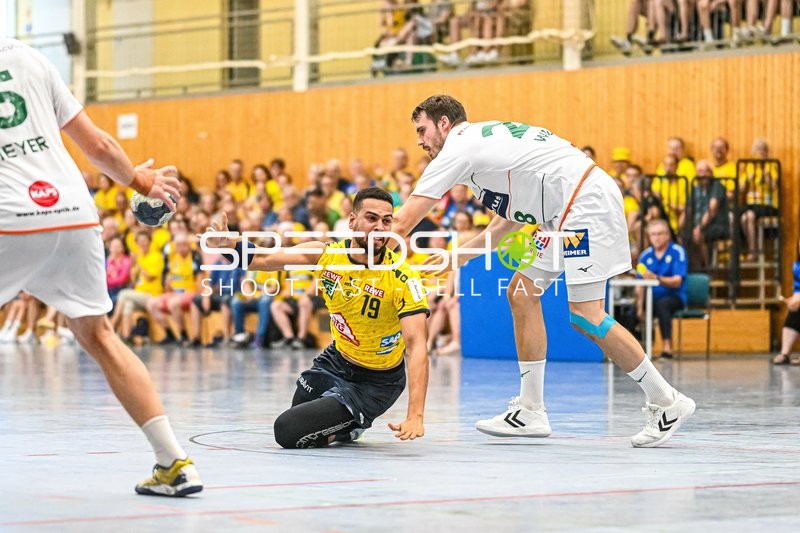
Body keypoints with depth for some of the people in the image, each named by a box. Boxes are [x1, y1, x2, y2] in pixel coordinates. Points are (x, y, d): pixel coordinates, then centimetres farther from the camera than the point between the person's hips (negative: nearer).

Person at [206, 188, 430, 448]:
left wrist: (415, 416, -47)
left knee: (288, 431, -16)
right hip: (336, 360, 6)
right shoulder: (327, 253, -14)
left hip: (375, 382, -6)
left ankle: (353, 427, 9)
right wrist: (230, 244, -28)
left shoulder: (403, 278, -28)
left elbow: (416, 346, -36)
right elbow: (263, 261, -5)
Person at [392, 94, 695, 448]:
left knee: (585, 316, -13)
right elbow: (511, 219, 28)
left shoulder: (458, 148, -6)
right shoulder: (487, 140, 22)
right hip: (568, 212, 10)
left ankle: (667, 402, -4)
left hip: (586, 199, -10)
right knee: (522, 293, 9)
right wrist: (461, 254, 27)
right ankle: (531, 411, 9)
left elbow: (401, 223, -6)